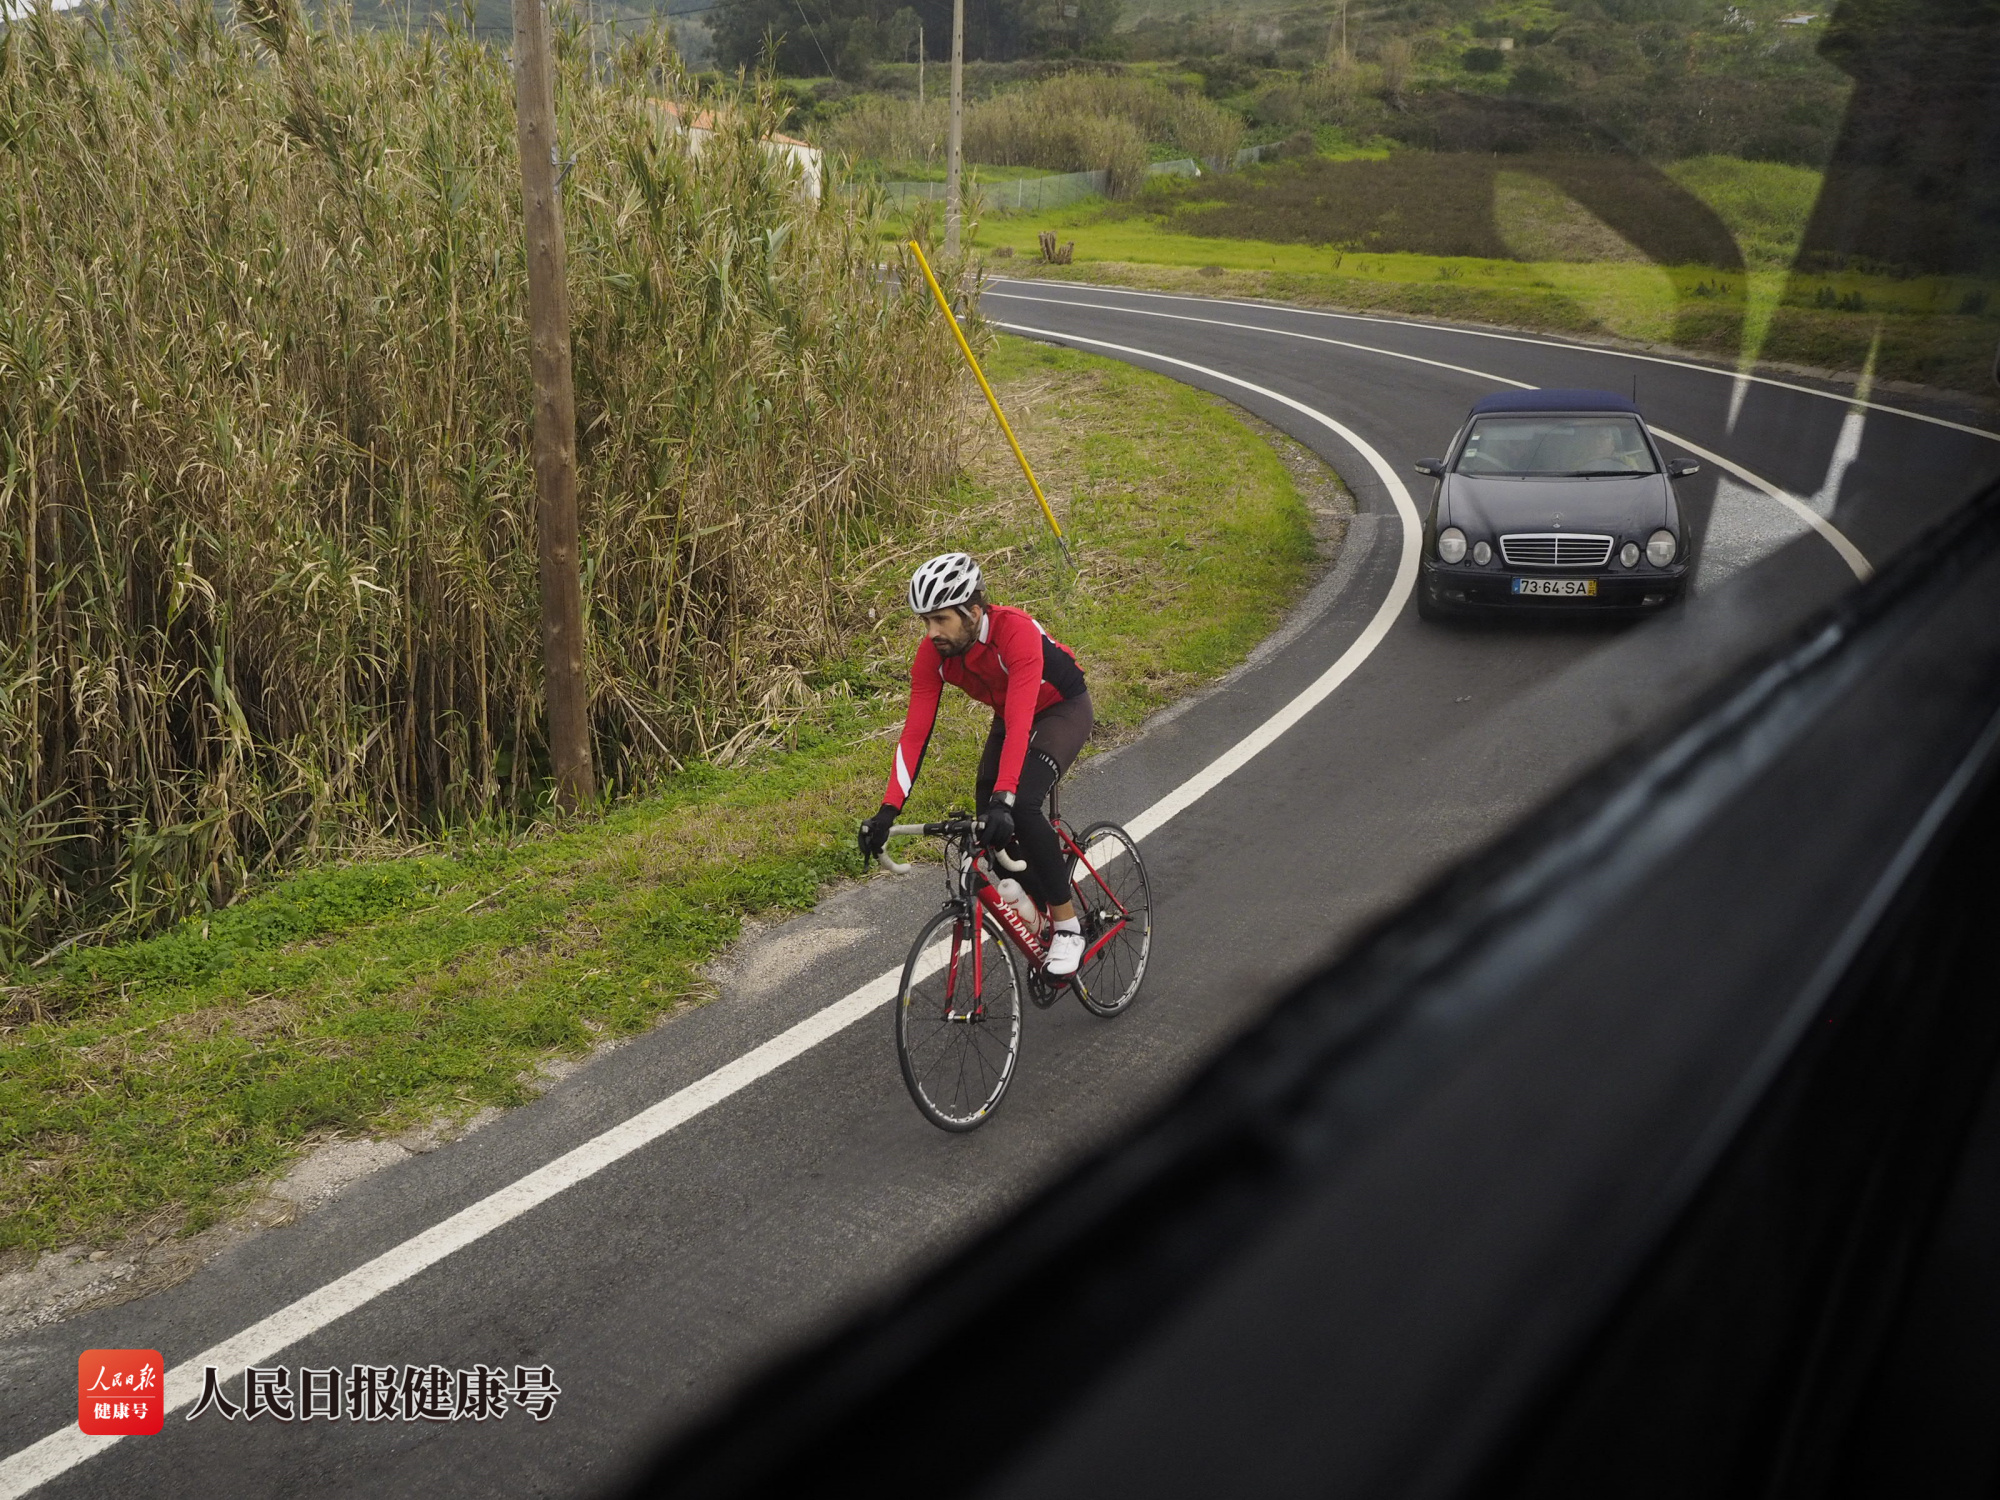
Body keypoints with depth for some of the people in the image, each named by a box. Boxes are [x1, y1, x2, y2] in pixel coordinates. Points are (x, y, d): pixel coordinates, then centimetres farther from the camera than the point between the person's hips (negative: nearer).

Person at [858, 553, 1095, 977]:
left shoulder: (1016, 632, -38)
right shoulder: (933, 653, -21)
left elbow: (1020, 724, -45)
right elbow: (915, 733, -22)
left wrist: (1004, 799, -55)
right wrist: (888, 810, -31)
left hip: (1064, 708, -6)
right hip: (1010, 714, 6)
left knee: (1021, 806, -28)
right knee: (991, 833, -7)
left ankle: (1067, 924, -12)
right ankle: (1041, 912, 18)